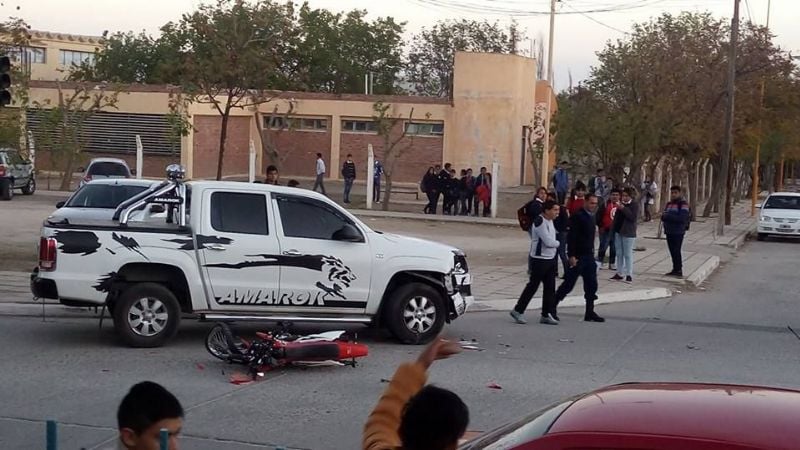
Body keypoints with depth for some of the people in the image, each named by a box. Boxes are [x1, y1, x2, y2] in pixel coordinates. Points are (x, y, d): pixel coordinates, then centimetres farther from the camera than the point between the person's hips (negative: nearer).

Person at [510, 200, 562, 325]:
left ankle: (547, 314, 13)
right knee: (532, 286, -1)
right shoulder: (540, 222, -19)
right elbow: (548, 241, -23)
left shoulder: (550, 221, 12)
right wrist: (558, 243, -4)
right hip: (539, 260, -9)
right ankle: (518, 311, 11)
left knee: (550, 287, 8)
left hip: (550, 259, 9)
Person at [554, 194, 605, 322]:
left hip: (589, 256, 8)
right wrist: (571, 256, -23)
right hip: (578, 257, -8)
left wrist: (592, 253, 17)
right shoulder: (578, 217, -13)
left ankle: (589, 313, 12)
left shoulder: (591, 217, 13)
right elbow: (571, 237, -19)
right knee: (568, 284, -2)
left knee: (592, 285, 6)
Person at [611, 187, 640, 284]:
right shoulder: (621, 204, 13)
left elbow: (634, 218, -19)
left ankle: (629, 275, -4)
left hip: (628, 233, -7)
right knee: (619, 254, 10)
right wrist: (614, 230, 17)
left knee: (628, 254, -6)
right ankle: (619, 273, 16)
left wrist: (623, 209, -20)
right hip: (618, 232, 7)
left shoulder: (635, 205, -6)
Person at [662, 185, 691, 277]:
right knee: (672, 251, 10)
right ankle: (675, 270, 17)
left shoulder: (683, 204, -8)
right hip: (669, 232, 7)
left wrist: (668, 216, -16)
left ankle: (679, 270, -4)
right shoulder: (669, 204, 17)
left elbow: (682, 218, -19)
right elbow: (663, 217, 12)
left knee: (676, 251, -9)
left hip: (678, 233, -7)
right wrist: (664, 217, -13)